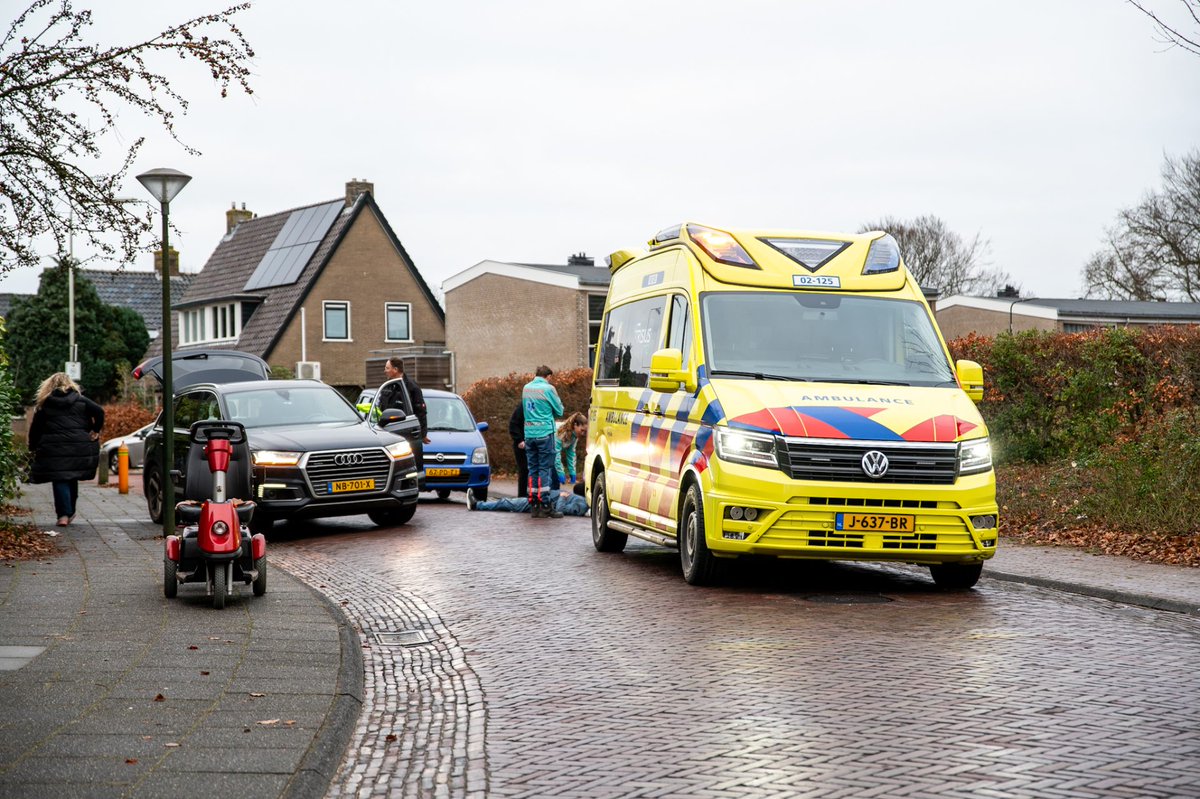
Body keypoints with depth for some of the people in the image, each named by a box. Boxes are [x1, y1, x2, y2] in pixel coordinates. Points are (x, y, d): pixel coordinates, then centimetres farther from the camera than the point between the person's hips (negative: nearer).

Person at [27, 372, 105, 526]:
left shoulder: (44, 404, 7)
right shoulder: (80, 400, 8)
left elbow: (35, 427, 5)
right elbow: (99, 411, -5)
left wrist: (33, 448, 12)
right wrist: (96, 431, 2)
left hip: (54, 449, -2)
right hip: (79, 448, 2)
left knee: (60, 481, 0)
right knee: (72, 479, 16)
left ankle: (64, 514, -10)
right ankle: (70, 512, 20)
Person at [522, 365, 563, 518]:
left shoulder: (526, 388, 8)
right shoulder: (548, 388, -8)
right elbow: (559, 411, 0)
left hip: (529, 433, 5)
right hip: (545, 432, -5)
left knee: (533, 469, 9)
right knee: (545, 469, -3)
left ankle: (535, 506, 9)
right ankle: (545, 506, -5)